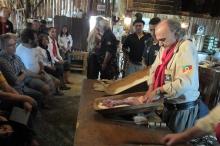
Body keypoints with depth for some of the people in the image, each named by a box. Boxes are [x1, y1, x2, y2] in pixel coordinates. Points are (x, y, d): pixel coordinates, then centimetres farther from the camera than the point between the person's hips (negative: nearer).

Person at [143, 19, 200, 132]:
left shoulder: (186, 48, -23)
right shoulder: (165, 47, 2)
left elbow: (186, 82, -33)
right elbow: (155, 69, 8)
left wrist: (158, 90, -28)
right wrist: (151, 88, -7)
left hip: (183, 108, -7)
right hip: (169, 104, 7)